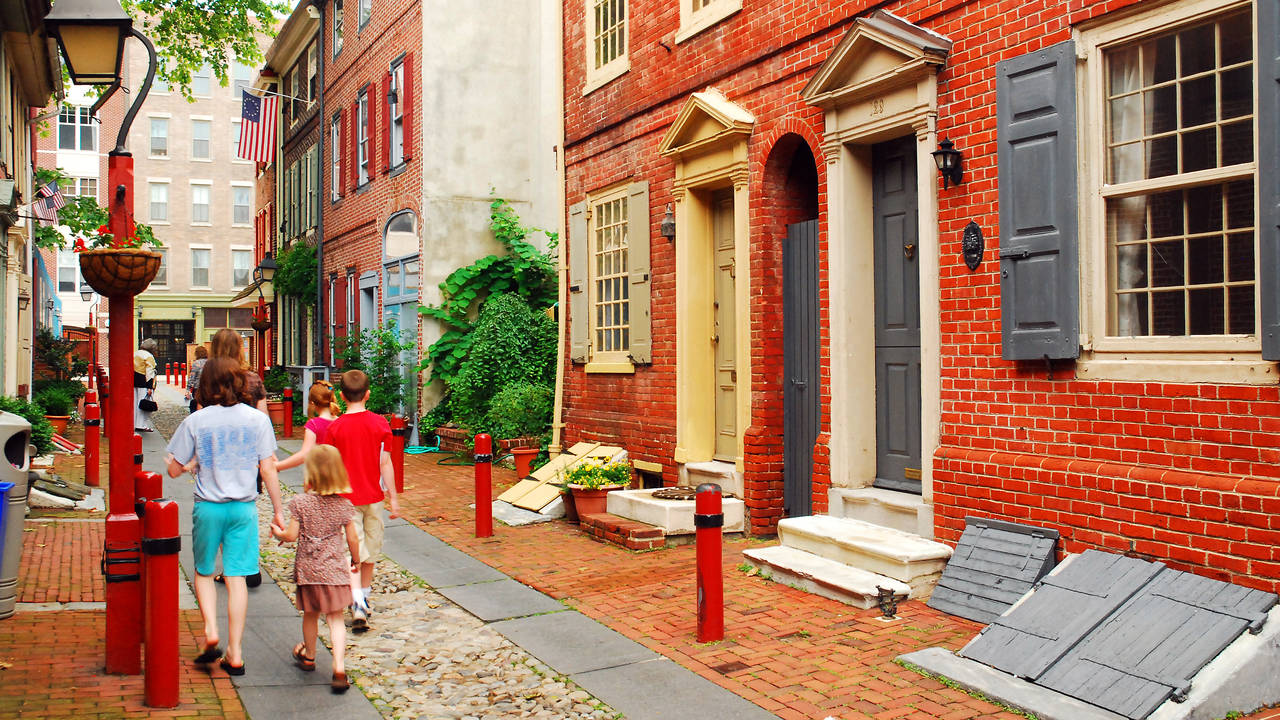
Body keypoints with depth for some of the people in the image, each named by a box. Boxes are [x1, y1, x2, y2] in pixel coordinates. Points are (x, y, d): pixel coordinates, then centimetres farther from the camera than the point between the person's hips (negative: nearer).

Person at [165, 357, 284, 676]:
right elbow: (268, 471, -3)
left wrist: (170, 461, 24)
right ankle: (234, 652, 7)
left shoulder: (195, 421, -6)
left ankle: (210, 629, 1)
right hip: (244, 507, 1)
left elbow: (175, 469, 0)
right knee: (237, 578, 5)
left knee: (204, 572, 19)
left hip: (208, 507, -1)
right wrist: (277, 511, 5)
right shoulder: (258, 419, -3)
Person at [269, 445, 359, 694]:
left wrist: (277, 532, 12)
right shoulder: (343, 504, -5)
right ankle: (339, 668, -8)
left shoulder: (301, 503, -11)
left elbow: (291, 535, -10)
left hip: (308, 570, 0)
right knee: (335, 619, 4)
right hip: (335, 569, 0)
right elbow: (352, 539, 0)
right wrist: (355, 560, 17)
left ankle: (308, 657, 40)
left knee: (310, 615, 19)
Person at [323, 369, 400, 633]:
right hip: (373, 496, 2)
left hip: (346, 499, -2)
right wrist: (393, 497, 3)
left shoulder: (335, 427, -8)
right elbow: (385, 464, -4)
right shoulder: (380, 423, -5)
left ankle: (358, 603, -20)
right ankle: (364, 597, 31)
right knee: (370, 550, 17)